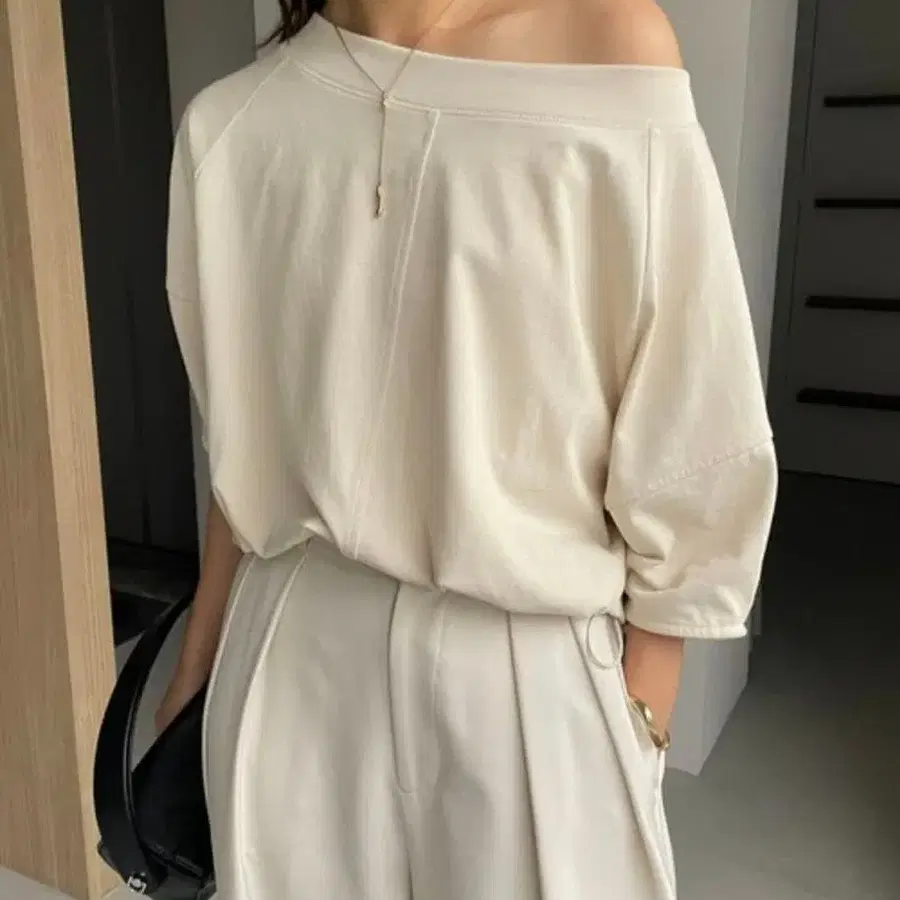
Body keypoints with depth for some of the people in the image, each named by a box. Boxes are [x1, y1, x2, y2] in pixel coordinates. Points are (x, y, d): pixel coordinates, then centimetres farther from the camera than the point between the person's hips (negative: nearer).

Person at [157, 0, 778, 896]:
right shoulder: (234, 127, -2)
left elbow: (688, 447, -8)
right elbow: (245, 450, 6)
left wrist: (644, 702, -4)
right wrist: (196, 664, 13)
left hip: (529, 670, -2)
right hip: (301, 661, 3)